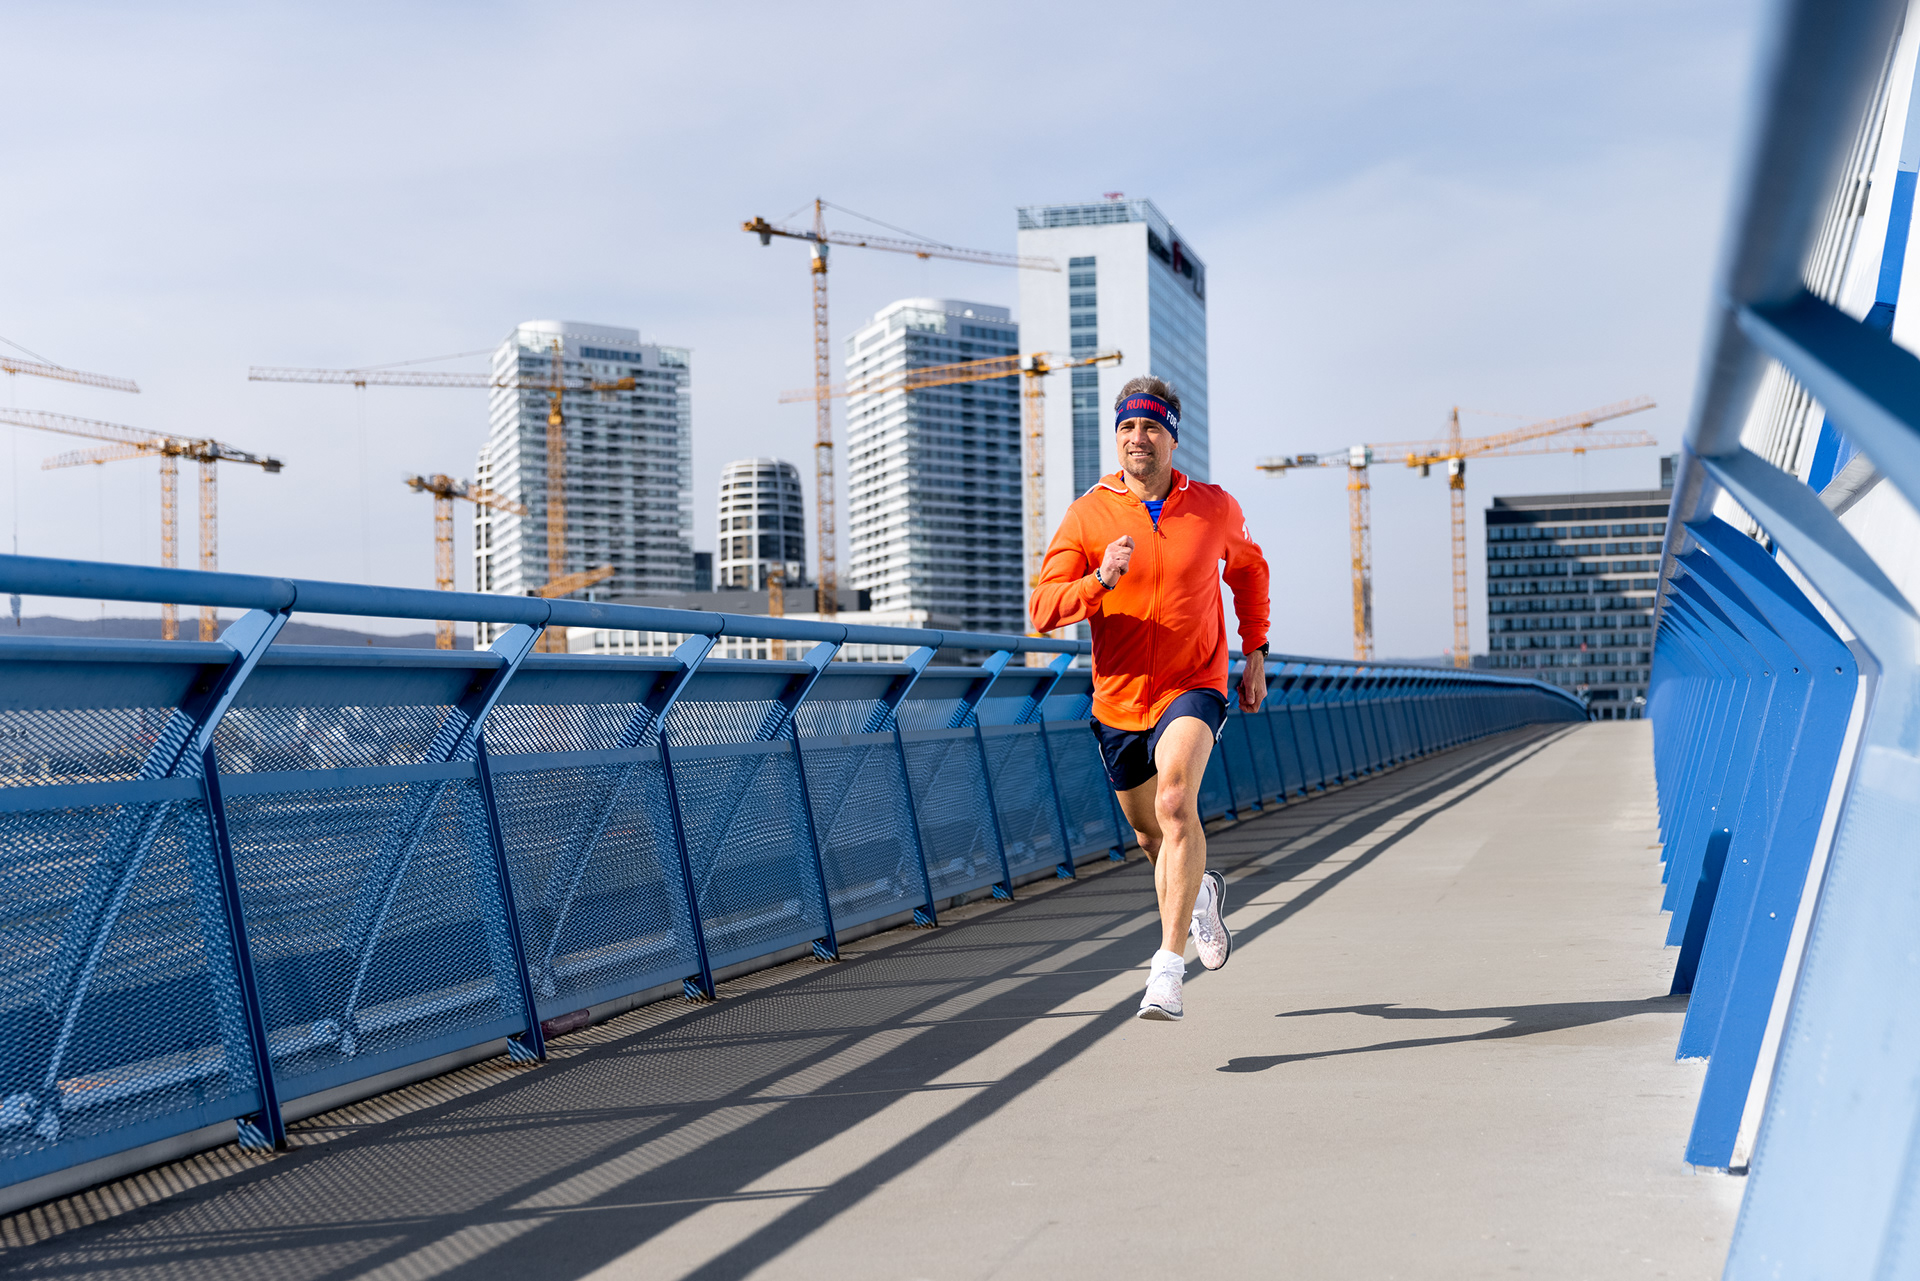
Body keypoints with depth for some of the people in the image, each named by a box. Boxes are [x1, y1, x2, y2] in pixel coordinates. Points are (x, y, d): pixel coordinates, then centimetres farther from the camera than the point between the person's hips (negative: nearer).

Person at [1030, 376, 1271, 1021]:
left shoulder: (1215, 508, -2)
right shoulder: (1087, 515, -6)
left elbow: (1249, 568, 20)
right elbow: (1042, 609, -12)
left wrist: (1255, 652, 14)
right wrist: (1100, 581, -30)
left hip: (1194, 688, -2)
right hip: (1118, 699, 2)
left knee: (1175, 803, -28)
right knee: (1152, 834, 18)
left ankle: (1170, 963, -28)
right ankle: (1202, 893, 52)